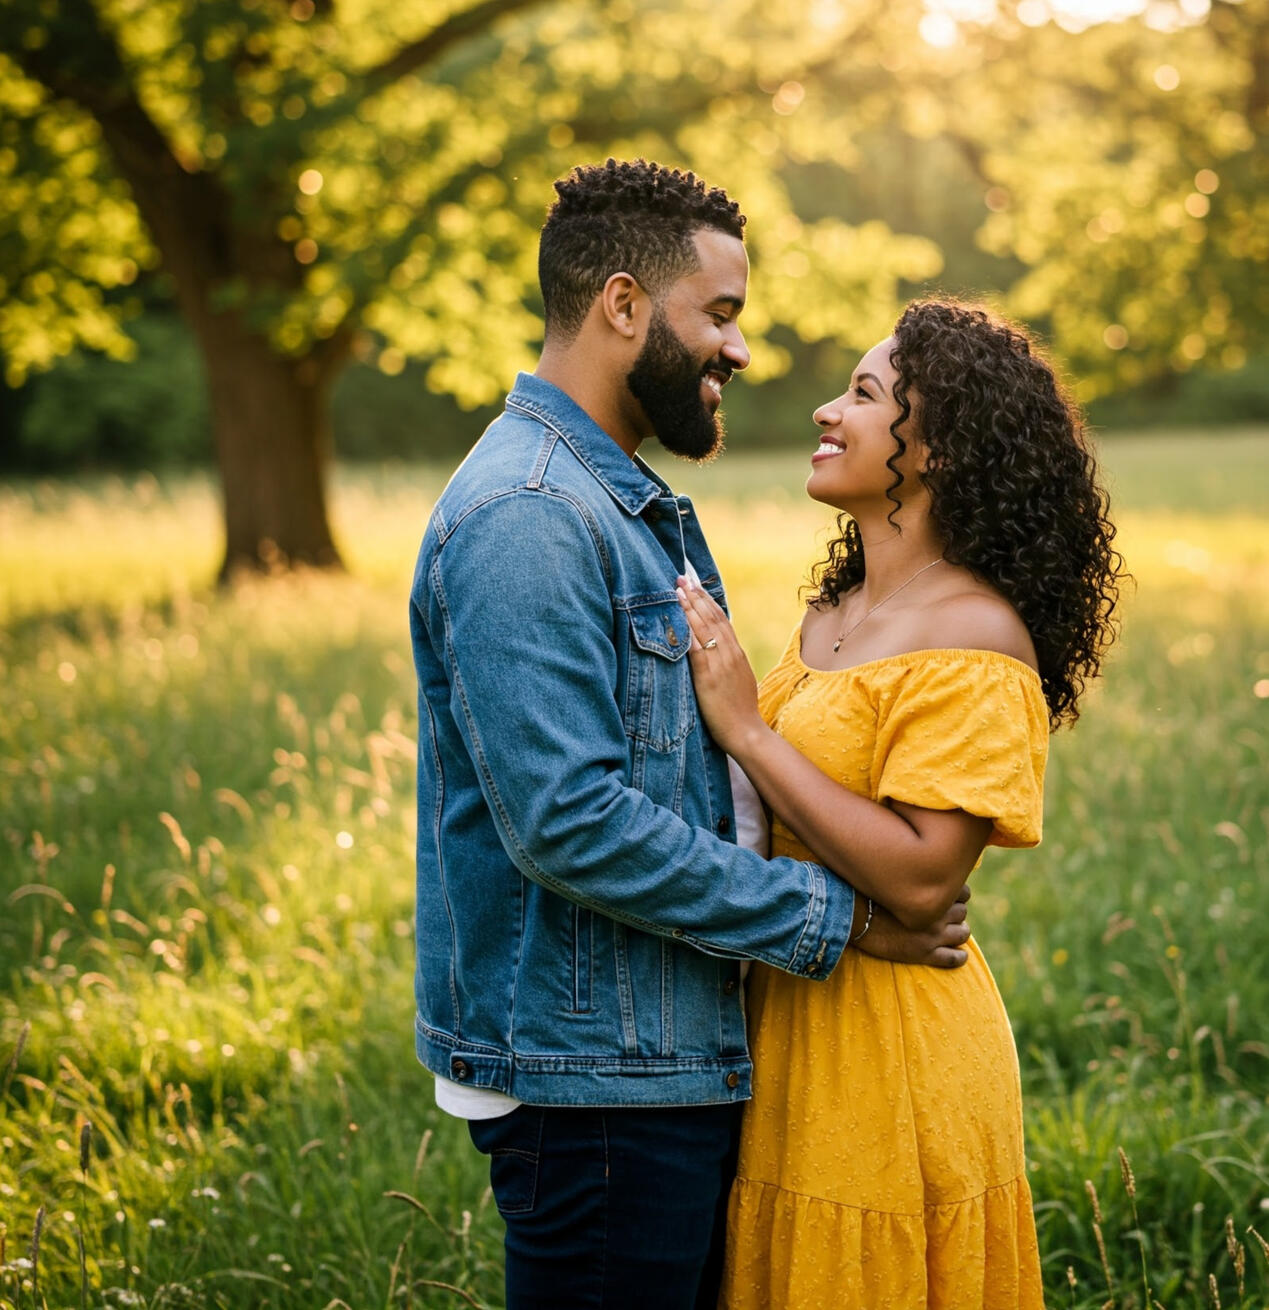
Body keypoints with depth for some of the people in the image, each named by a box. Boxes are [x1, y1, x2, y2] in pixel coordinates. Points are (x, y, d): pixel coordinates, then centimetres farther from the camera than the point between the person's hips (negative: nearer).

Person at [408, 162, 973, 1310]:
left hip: (675, 1061, 10)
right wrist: (830, 918, -17)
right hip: (593, 1080, -10)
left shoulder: (637, 507, 15)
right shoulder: (524, 518, -19)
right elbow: (569, 823, -25)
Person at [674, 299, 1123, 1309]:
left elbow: (921, 877, -25)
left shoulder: (977, 640, -17)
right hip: (786, 1023, 8)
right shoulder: (832, 617, 7)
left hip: (891, 1041, -8)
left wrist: (747, 727, -22)